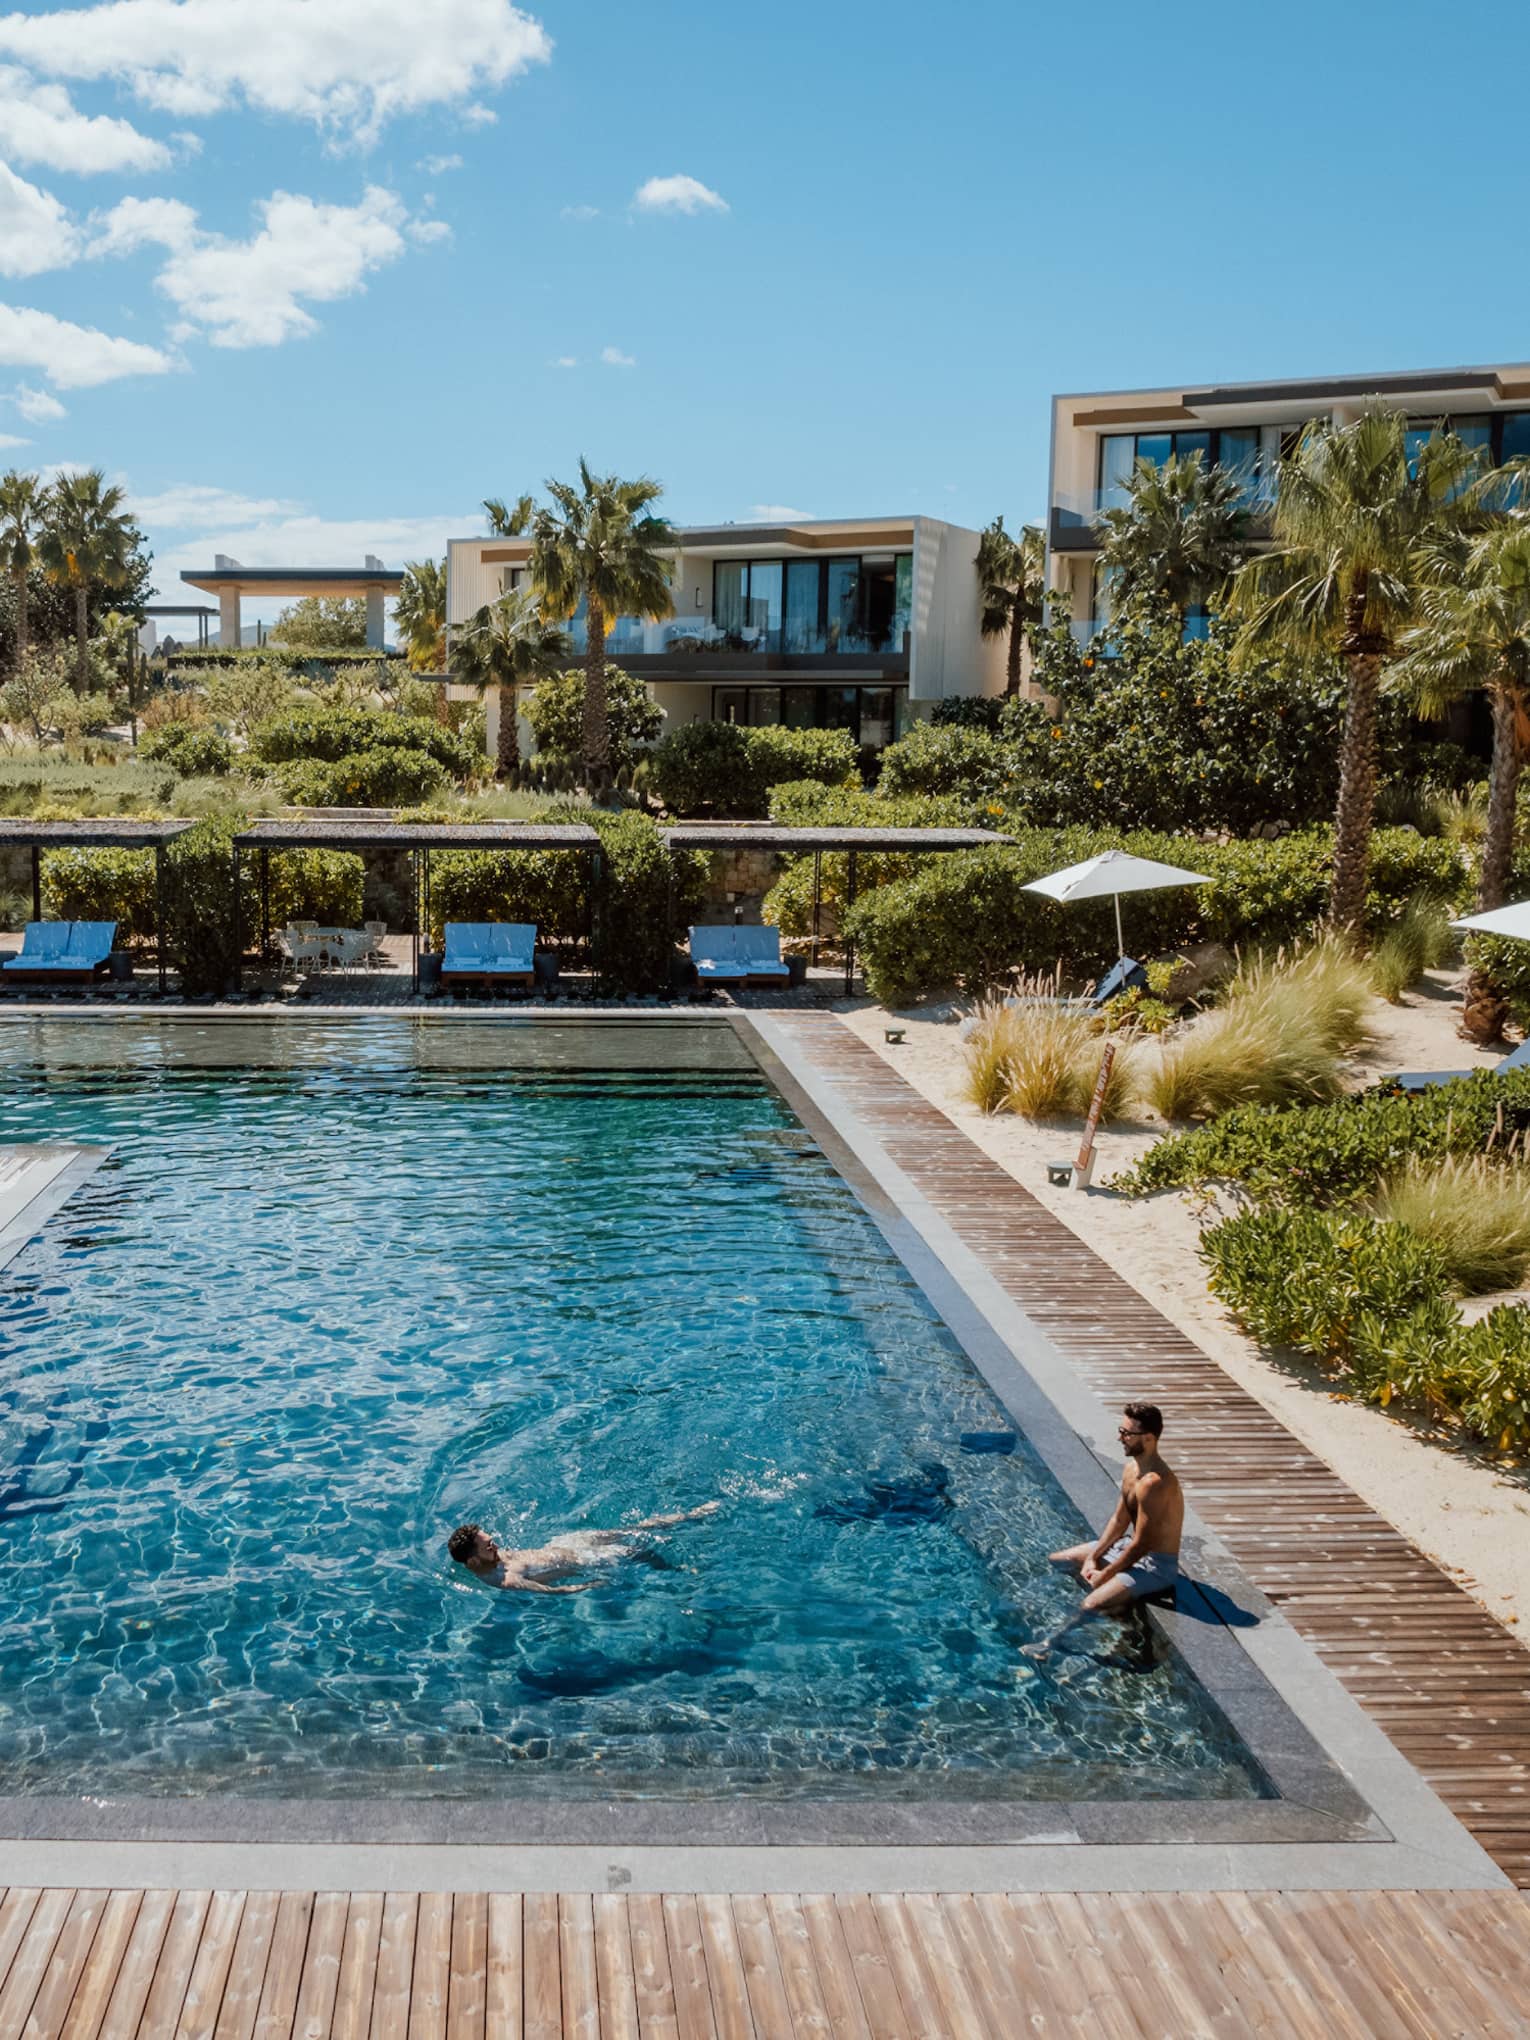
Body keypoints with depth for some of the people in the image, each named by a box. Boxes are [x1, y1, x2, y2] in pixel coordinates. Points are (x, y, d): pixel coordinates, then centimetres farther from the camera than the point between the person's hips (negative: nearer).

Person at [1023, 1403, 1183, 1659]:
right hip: (1129, 1546, 10)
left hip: (1156, 1564, -10)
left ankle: (1051, 1644, -8)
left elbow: (1140, 1545, -26)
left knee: (1092, 1604, -28)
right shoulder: (1131, 1469, 0)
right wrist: (1092, 1557, -2)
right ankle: (1113, 1598, 4)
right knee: (1056, 1560, 12)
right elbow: (1119, 1521, 8)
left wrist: (1105, 1575, -16)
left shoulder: (1154, 1483, -30)